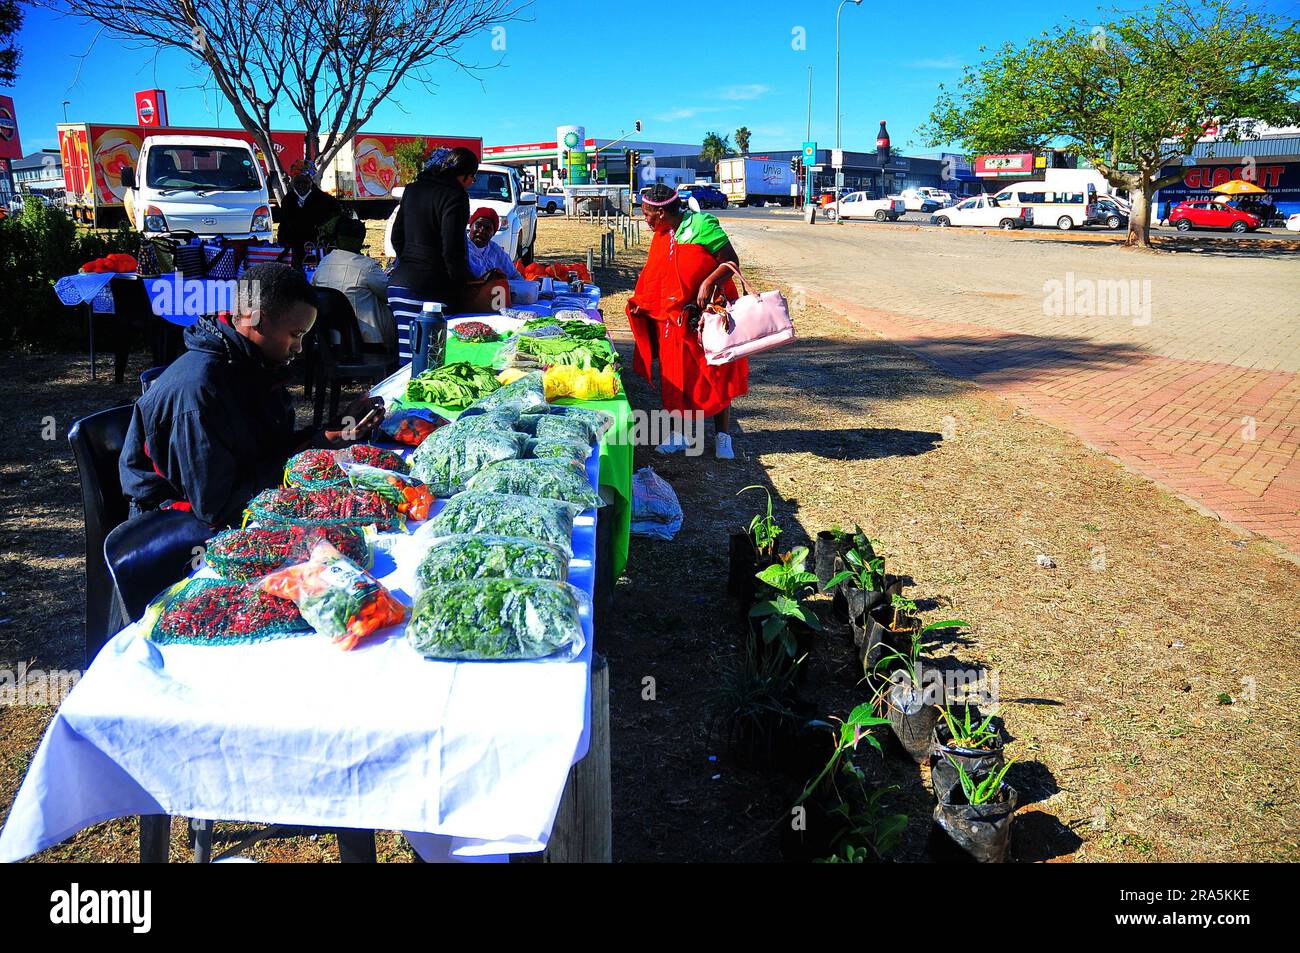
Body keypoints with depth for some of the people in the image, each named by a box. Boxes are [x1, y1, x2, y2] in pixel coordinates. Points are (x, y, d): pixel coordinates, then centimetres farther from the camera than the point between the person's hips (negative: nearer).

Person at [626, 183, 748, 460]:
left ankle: (723, 437, 12)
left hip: (708, 316, -6)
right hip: (673, 319, 6)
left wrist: (708, 283, -28)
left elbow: (731, 261, -14)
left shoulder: (701, 225, -13)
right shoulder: (661, 236, 9)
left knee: (715, 376, 2)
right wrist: (641, 302, 6)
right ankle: (680, 434, 22)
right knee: (675, 378, 9)